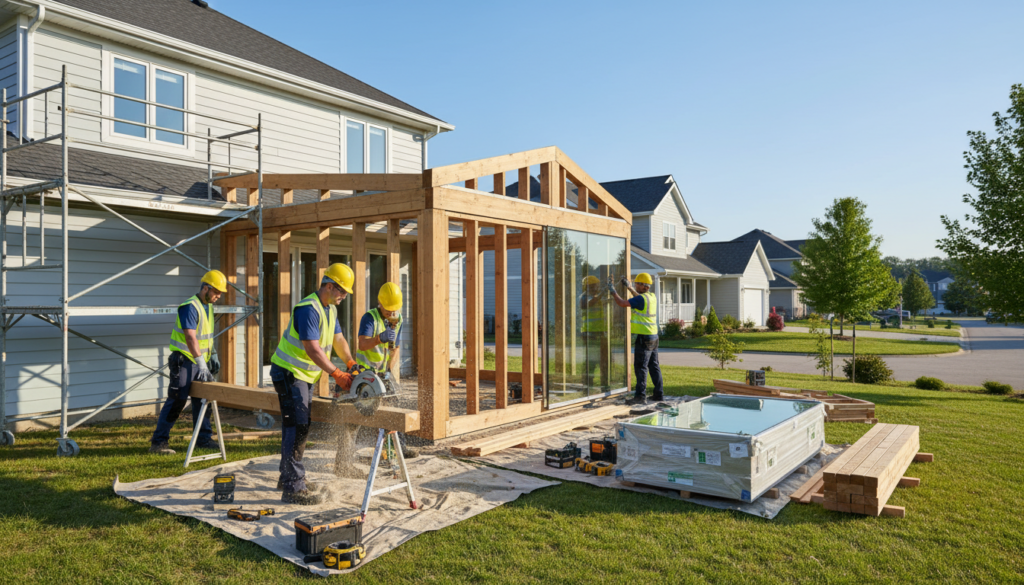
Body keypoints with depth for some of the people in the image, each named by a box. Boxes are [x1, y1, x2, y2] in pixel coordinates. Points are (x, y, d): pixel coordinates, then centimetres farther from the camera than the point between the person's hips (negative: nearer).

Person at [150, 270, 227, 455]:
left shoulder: (209, 307, 11)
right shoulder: (190, 307, -18)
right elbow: (191, 337, -25)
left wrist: (212, 356, 15)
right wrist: (201, 363, -29)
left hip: (201, 360, 9)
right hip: (184, 361, -8)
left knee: (202, 400, 10)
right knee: (177, 401, -8)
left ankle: (203, 438, 18)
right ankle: (158, 442, 0)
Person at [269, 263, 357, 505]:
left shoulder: (330, 309, 9)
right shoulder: (308, 309, -23)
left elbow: (338, 339, 13)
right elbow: (313, 350, -28)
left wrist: (351, 362, -2)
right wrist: (337, 374, -27)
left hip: (306, 375, 10)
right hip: (289, 373, -10)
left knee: (300, 426, 15)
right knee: (298, 427, -12)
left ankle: (289, 477, 26)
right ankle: (292, 488, -8)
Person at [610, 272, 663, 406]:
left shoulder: (642, 299, -17)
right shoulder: (652, 297, 10)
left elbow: (622, 303, -17)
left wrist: (614, 292, -3)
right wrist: (629, 287, 33)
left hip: (644, 338, -9)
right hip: (654, 336, 9)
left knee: (641, 367, -6)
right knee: (654, 366, 13)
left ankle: (640, 396, -6)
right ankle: (659, 395, 18)